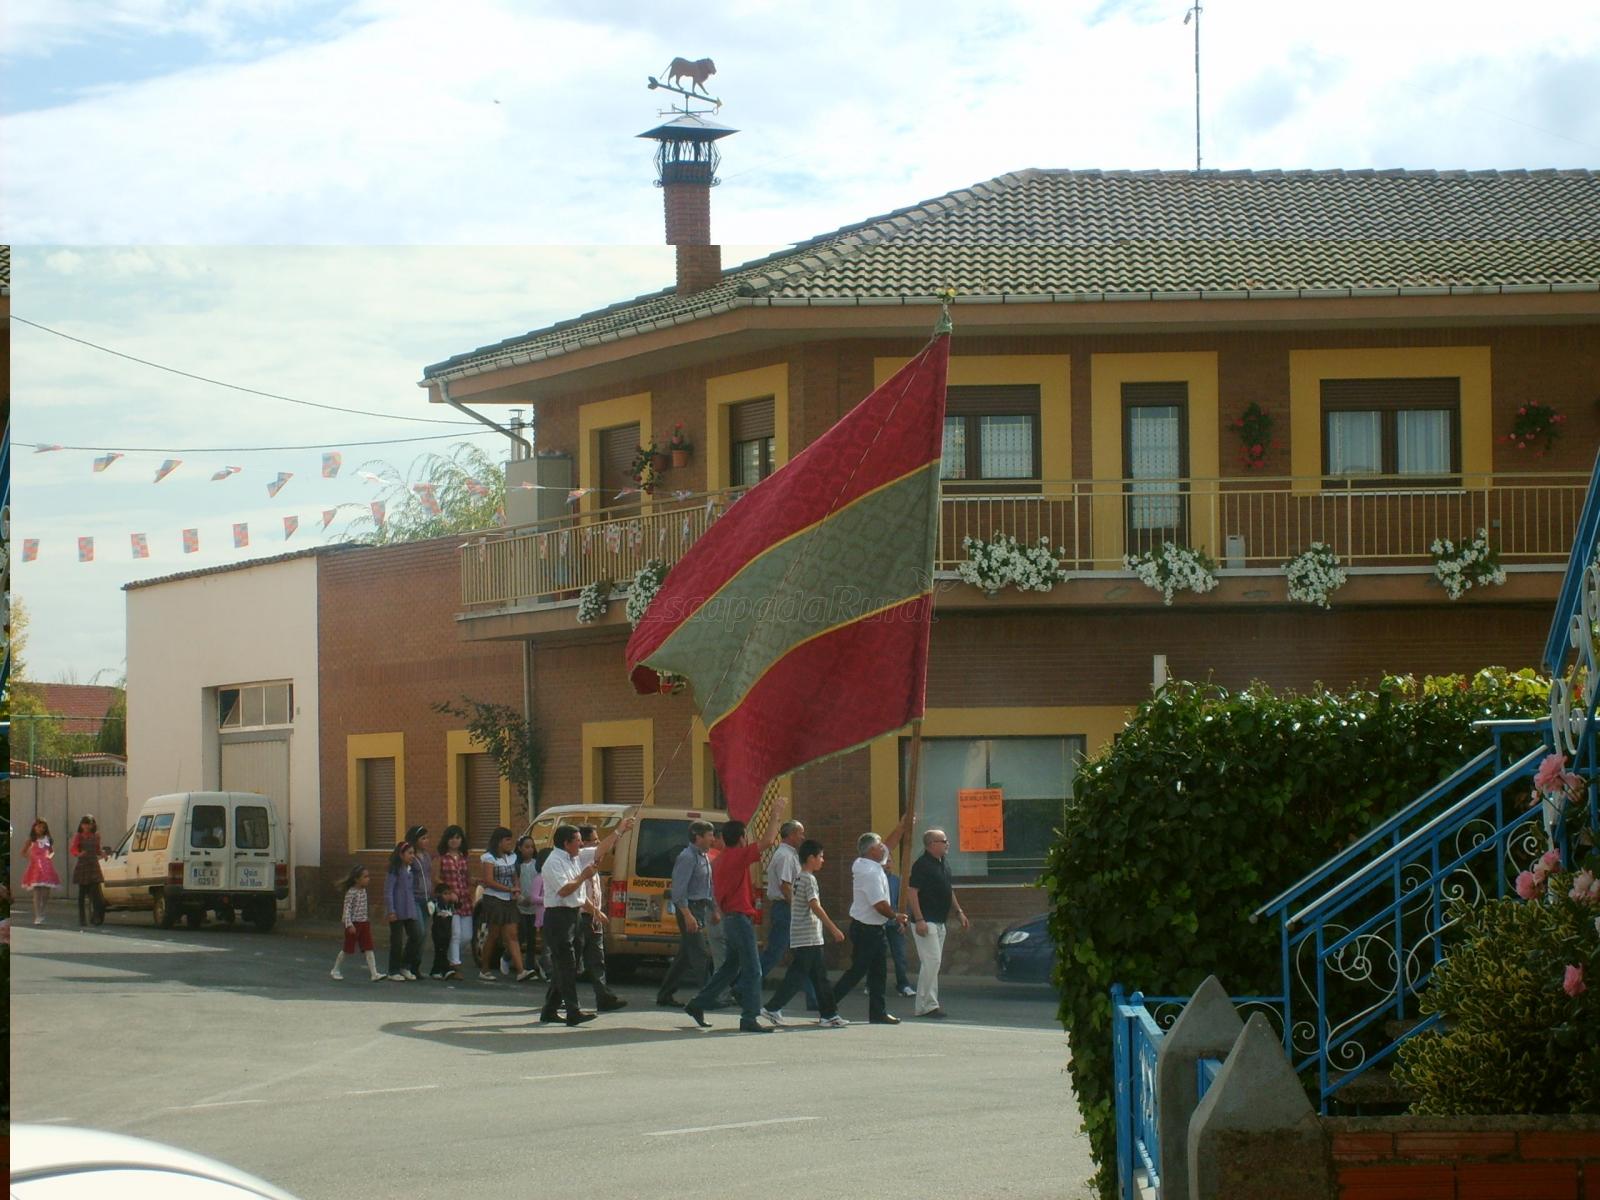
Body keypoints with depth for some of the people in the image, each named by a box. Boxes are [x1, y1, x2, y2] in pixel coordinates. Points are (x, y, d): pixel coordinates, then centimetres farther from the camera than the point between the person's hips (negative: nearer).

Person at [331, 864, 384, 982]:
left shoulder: (363, 891, 7)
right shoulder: (351, 892, -16)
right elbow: (347, 909, -19)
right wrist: (349, 925, -25)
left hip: (364, 923, 7)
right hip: (353, 924, -7)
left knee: (369, 949, -2)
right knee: (347, 949, 5)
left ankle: (374, 974, -7)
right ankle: (335, 970, 24)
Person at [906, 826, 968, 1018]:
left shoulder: (943, 865, 14)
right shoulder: (922, 865, -15)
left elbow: (949, 891, 25)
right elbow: (911, 892, -19)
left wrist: (959, 911, 19)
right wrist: (919, 920, -24)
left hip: (939, 922, 10)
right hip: (926, 922, -10)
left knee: (932, 963, 11)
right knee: (931, 961, -13)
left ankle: (924, 1004, 15)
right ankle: (929, 1005, -11)